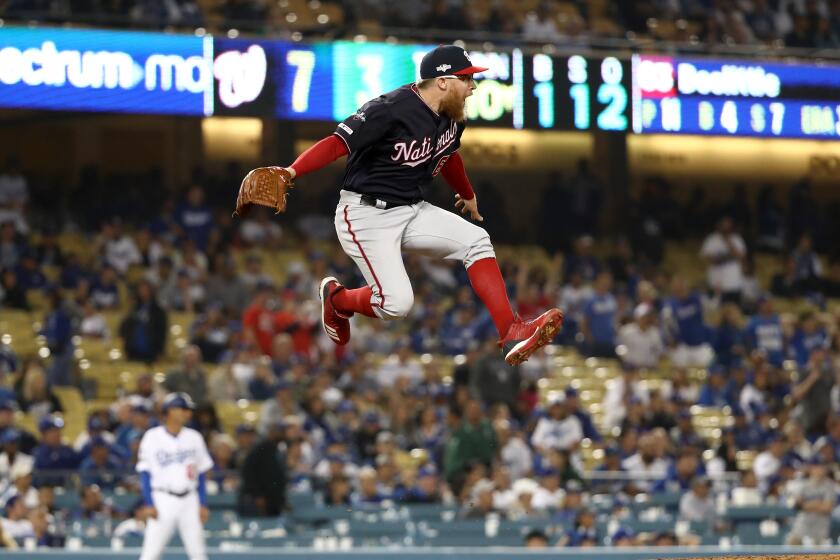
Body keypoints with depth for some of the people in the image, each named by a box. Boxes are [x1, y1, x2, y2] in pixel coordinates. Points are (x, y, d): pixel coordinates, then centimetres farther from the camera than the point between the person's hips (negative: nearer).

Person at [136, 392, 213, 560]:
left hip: (189, 501, 3)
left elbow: (201, 474, 12)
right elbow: (145, 473, -2)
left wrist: (203, 505, 6)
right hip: (163, 500, -3)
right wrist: (149, 505, -10)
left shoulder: (194, 438, 8)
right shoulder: (152, 437, -2)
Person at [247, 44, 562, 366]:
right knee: (396, 303, -18)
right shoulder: (391, 110, -23)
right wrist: (291, 172, -42)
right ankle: (337, 299, 14)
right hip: (366, 215, -8)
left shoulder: (451, 117, 3)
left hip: (413, 212, 8)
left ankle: (511, 334, -13)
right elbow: (338, 143, -28)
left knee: (476, 240, -9)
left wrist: (467, 195, 44)